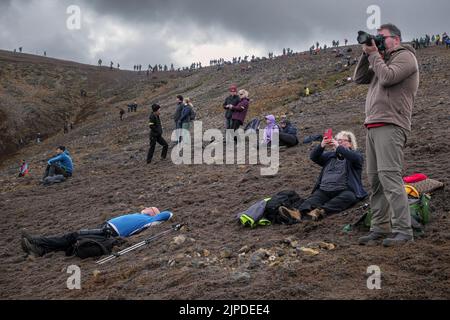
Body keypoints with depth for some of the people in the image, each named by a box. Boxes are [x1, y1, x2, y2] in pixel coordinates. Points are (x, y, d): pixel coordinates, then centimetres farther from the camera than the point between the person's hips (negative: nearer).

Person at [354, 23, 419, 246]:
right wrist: (367, 54, 11)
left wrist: (374, 54, -2)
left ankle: (402, 230, -15)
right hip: (373, 126, 9)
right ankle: (380, 228, 8)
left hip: (391, 126, -9)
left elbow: (387, 77, -14)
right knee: (375, 179, 5)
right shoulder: (383, 60, 28)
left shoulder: (405, 56, 2)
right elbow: (359, 79, 21)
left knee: (389, 176, -16)